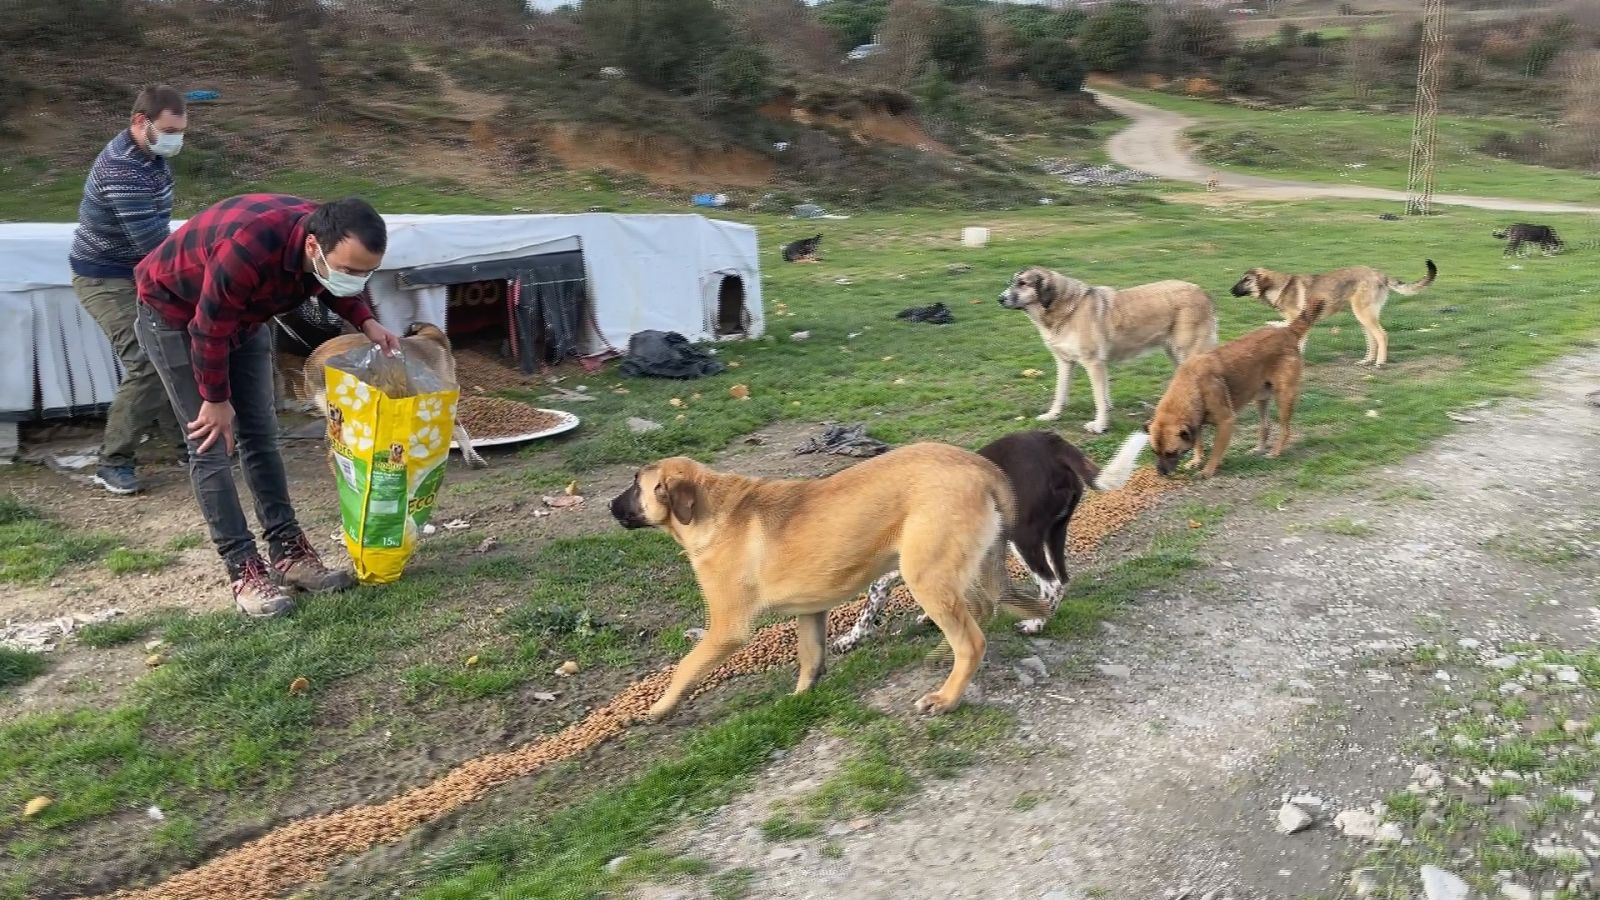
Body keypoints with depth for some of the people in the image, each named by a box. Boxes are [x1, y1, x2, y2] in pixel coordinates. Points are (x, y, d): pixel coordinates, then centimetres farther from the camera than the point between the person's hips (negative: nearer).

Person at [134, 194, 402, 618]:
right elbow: (209, 330, -30)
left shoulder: (331, 241, -21)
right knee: (212, 445, -8)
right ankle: (244, 570, -4)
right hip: (175, 313, -7)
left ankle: (287, 551, 11)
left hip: (243, 315, 7)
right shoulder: (247, 249, -43)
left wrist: (366, 322, -14)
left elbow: (330, 286, 4)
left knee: (261, 435, 6)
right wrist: (217, 400, -17)